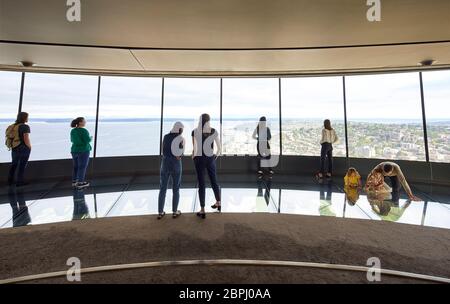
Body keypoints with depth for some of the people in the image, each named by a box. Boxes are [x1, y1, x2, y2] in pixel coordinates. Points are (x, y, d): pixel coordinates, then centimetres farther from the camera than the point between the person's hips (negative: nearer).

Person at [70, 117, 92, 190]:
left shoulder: (73, 131, 7)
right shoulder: (84, 130, -15)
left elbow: (72, 140, 16)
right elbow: (88, 140, -18)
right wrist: (91, 138, 3)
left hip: (75, 150, 7)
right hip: (83, 151, -7)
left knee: (76, 167, 15)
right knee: (82, 167, -1)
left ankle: (74, 182, 19)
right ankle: (80, 183, 1)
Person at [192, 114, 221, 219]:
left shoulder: (195, 131, -5)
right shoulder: (214, 131, -2)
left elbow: (194, 149, -8)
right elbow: (220, 148, -2)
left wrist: (193, 157, 11)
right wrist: (216, 155, 15)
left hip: (199, 159, -2)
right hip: (210, 159, 2)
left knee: (201, 184, 4)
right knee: (214, 181, 18)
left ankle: (202, 210, 8)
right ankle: (218, 204, 34)